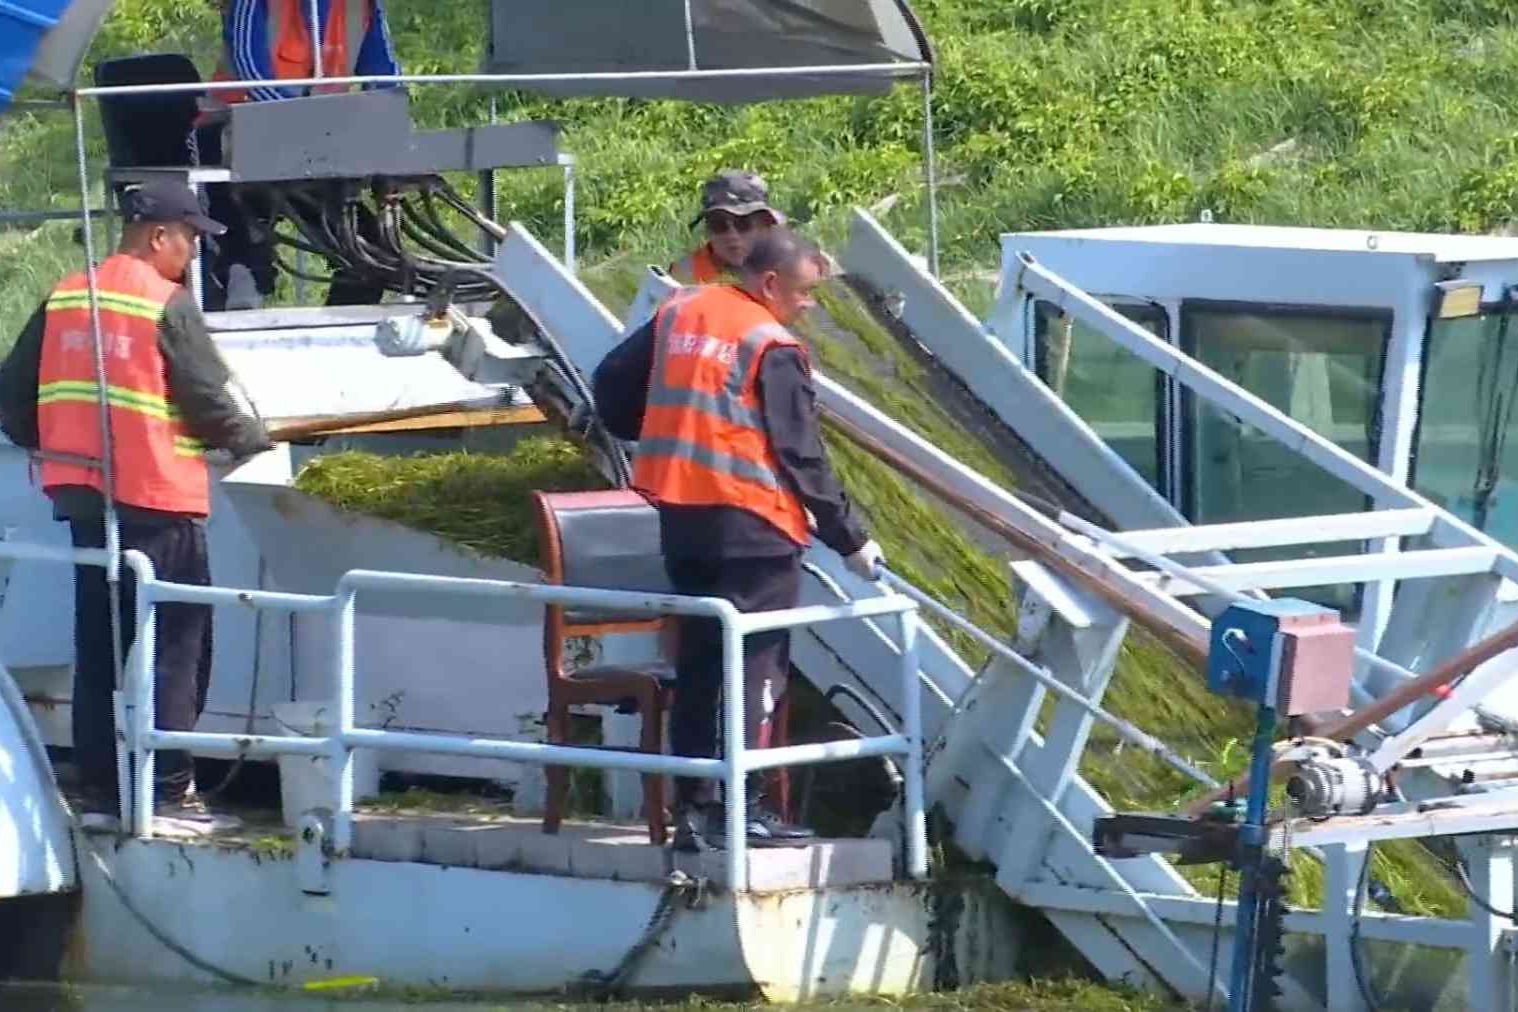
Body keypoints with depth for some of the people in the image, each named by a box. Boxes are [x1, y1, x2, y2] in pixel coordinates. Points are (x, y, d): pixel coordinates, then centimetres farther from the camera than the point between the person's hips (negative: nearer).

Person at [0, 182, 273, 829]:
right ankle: (168, 789, -3)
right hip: (157, 497, -6)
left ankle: (99, 788, 13)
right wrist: (253, 438, 8)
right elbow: (208, 401, -11)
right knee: (174, 647, 0)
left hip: (81, 493, 6)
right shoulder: (166, 304, -10)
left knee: (98, 645, 12)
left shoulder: (65, 299, 9)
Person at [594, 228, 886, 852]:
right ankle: (746, 809, -4)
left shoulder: (678, 316, 9)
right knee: (758, 666, -1)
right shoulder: (774, 349, -11)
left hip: (680, 515, 7)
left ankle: (692, 809, 13)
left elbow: (611, 385, 16)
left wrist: (654, 438, 33)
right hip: (752, 522, -7)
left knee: (697, 663, 13)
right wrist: (849, 539, -4)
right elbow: (802, 457, -11)